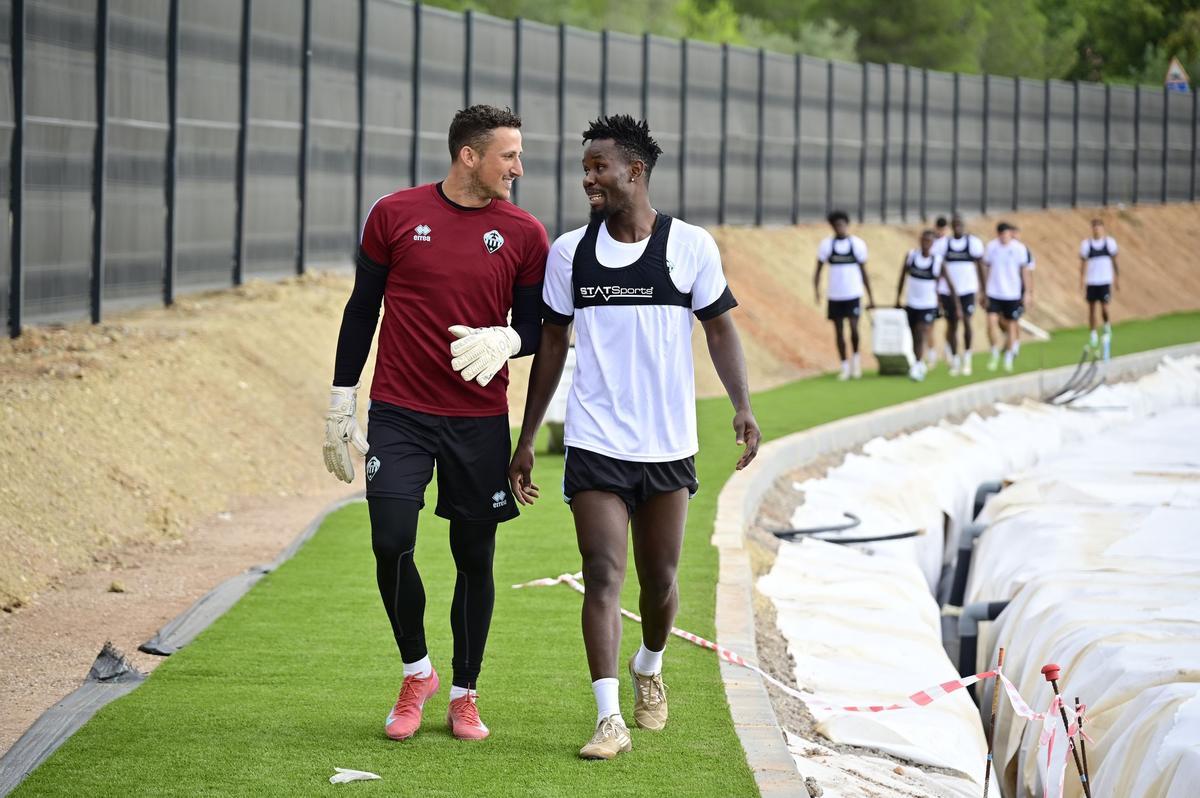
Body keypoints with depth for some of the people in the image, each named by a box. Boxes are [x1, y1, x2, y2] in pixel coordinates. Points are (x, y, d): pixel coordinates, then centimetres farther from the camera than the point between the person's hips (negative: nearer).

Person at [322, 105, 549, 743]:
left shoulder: (523, 234, 2)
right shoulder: (395, 214, 0)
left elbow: (536, 326, 8)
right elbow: (362, 308, 7)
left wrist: (506, 340, -17)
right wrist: (340, 402, 6)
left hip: (481, 421, 1)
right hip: (399, 414, -1)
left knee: (474, 559, 5)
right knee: (391, 543, -12)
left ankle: (463, 695, 21)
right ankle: (416, 672, 11)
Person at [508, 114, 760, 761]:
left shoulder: (691, 246, -3)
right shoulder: (568, 252, 2)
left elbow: (719, 327, 5)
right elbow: (552, 344, 10)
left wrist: (742, 406, -10)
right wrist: (525, 439, 10)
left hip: (668, 445, 0)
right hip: (594, 443, 0)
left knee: (660, 579, 10)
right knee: (603, 574, -11)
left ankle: (649, 668, 41)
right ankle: (609, 719, -13)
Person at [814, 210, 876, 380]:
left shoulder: (858, 244, 0)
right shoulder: (826, 245, 1)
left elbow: (863, 272, 7)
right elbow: (818, 269, 1)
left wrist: (870, 297, 7)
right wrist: (816, 289, -15)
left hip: (853, 295, -1)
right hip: (835, 296, 1)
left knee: (853, 327, -15)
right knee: (838, 331, 5)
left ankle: (855, 356, 10)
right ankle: (845, 367, 15)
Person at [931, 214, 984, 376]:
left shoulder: (974, 242, 1)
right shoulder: (942, 244, 3)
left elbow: (980, 269, 5)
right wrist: (935, 292, 2)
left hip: (968, 290, -2)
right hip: (947, 290, 2)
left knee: (966, 322, -17)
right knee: (952, 325, 7)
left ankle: (967, 356, 2)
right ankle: (954, 360, 21)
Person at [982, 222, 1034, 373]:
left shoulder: (1020, 249, -7)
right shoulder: (991, 247, -1)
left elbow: (1026, 271, -1)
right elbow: (986, 268, 9)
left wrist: (1028, 293, -2)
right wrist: (984, 289, 10)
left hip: (1013, 294, -1)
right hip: (993, 292, 1)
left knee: (1011, 325, 6)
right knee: (992, 321, -10)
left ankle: (1008, 358, 20)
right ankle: (995, 355, 8)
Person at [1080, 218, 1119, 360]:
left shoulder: (1110, 242, 1)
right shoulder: (1086, 244, -1)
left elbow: (1114, 261, 9)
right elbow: (1083, 263, 1)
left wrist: (1117, 278, 10)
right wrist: (1082, 280, -6)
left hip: (1105, 281, -1)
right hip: (1091, 281, 1)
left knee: (1104, 308, -12)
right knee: (1091, 308, 5)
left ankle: (1107, 327, 16)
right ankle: (1093, 334, 18)